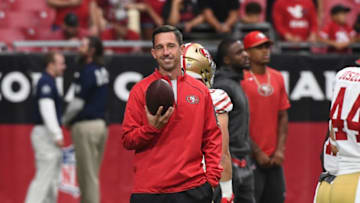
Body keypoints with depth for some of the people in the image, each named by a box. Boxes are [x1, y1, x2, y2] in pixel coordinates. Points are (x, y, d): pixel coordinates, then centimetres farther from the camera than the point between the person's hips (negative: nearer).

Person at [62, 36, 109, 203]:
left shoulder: (88, 71, -14)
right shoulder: (102, 71, 12)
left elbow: (78, 102, -14)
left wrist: (65, 120, 3)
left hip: (85, 126, -9)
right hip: (100, 123, 9)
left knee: (87, 175, -5)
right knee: (92, 174, 14)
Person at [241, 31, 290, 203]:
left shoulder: (277, 78, 13)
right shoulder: (241, 79, -8)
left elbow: (282, 116, 15)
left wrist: (280, 149, 3)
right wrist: (257, 153, -11)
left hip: (274, 159, 6)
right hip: (250, 157, -6)